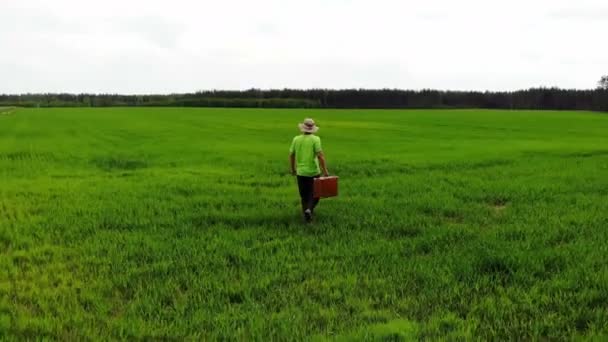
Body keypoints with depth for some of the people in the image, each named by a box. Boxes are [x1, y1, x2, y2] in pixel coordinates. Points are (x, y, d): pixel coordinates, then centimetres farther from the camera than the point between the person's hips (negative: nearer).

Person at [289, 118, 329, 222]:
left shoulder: (296, 139, 2)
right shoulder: (315, 139, -8)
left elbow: (291, 156, 7)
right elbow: (320, 155, -16)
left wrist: (293, 169, 21)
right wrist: (325, 171, -12)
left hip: (301, 172, 3)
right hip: (314, 172, -3)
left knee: (304, 195, 15)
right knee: (315, 194, 10)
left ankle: (306, 213, 17)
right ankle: (309, 209, -13)